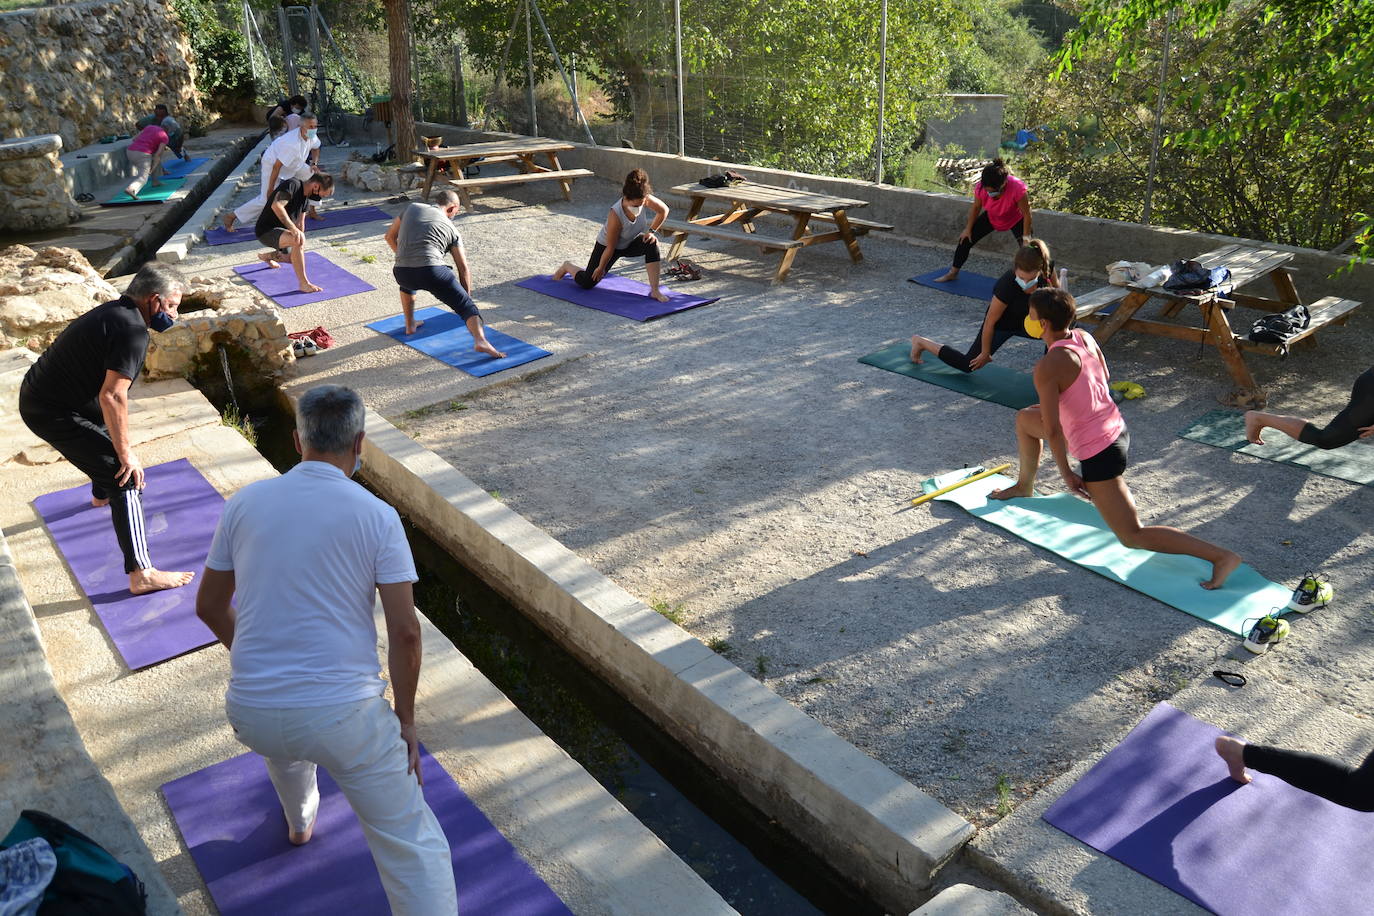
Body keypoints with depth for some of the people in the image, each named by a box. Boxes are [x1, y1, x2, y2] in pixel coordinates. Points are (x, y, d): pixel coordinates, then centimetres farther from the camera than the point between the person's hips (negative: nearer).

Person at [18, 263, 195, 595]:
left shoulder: (112, 311, 8)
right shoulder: (133, 331, -21)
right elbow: (113, 396, -29)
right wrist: (126, 453, -22)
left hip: (36, 391, 10)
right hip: (52, 413, -10)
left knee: (109, 429, 36)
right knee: (125, 479, -12)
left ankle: (102, 494, 63)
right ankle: (141, 574, -15)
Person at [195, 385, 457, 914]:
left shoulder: (245, 503, 2)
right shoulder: (377, 517, -7)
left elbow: (208, 606, 13)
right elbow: (404, 631, -10)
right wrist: (405, 719, 3)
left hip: (249, 713, 5)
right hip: (343, 714, -4)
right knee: (412, 846, 6)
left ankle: (300, 820, 68)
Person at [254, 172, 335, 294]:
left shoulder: (306, 197, 6)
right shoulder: (292, 185, -23)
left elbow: (300, 223, 12)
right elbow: (276, 206, -38)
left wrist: (300, 247, 12)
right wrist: (293, 229, -39)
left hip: (280, 230, 10)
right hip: (266, 230, -10)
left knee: (293, 258, 27)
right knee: (299, 240, -34)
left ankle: (266, 256, 54)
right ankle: (304, 283, -30)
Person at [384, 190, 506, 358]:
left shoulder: (412, 208, 23)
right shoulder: (452, 230, 18)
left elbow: (390, 236, 30)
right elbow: (464, 269, 16)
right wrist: (467, 296, 26)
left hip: (401, 273, 4)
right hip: (432, 271, -3)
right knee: (465, 305, -1)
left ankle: (410, 324, 42)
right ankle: (480, 340, -26)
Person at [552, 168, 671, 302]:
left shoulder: (645, 200, -29)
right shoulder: (615, 215, -40)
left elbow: (664, 211, -6)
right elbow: (610, 248, -27)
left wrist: (651, 231, -13)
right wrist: (601, 268, -13)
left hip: (630, 243, 4)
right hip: (606, 244, -4)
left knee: (652, 244, -28)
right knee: (587, 283, 0)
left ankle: (655, 291, -21)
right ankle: (568, 266, 36)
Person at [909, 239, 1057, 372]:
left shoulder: (1047, 267, -27)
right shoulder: (1007, 286, -41)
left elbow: (1054, 285, 2)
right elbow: (990, 323, -27)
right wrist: (985, 353, -16)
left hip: (1024, 321, 5)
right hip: (1001, 324, -5)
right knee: (968, 365, 6)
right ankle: (920, 342, 22)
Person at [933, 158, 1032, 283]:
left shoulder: (1017, 188, -41)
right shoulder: (981, 188, -31)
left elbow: (1026, 215, -27)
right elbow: (976, 208, -10)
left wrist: (1026, 239, -23)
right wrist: (968, 229, -1)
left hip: (1015, 219, -3)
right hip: (991, 217, 3)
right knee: (965, 239, 0)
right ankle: (952, 273, 18)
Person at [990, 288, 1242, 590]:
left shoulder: (1048, 367, -25)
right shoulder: (1085, 337, -1)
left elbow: (1052, 430, -22)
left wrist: (1066, 474, -11)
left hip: (1098, 454, -10)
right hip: (1116, 429, 10)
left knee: (1133, 536, 0)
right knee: (1024, 418, 26)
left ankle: (1221, 556, -8)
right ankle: (1024, 486, 47)